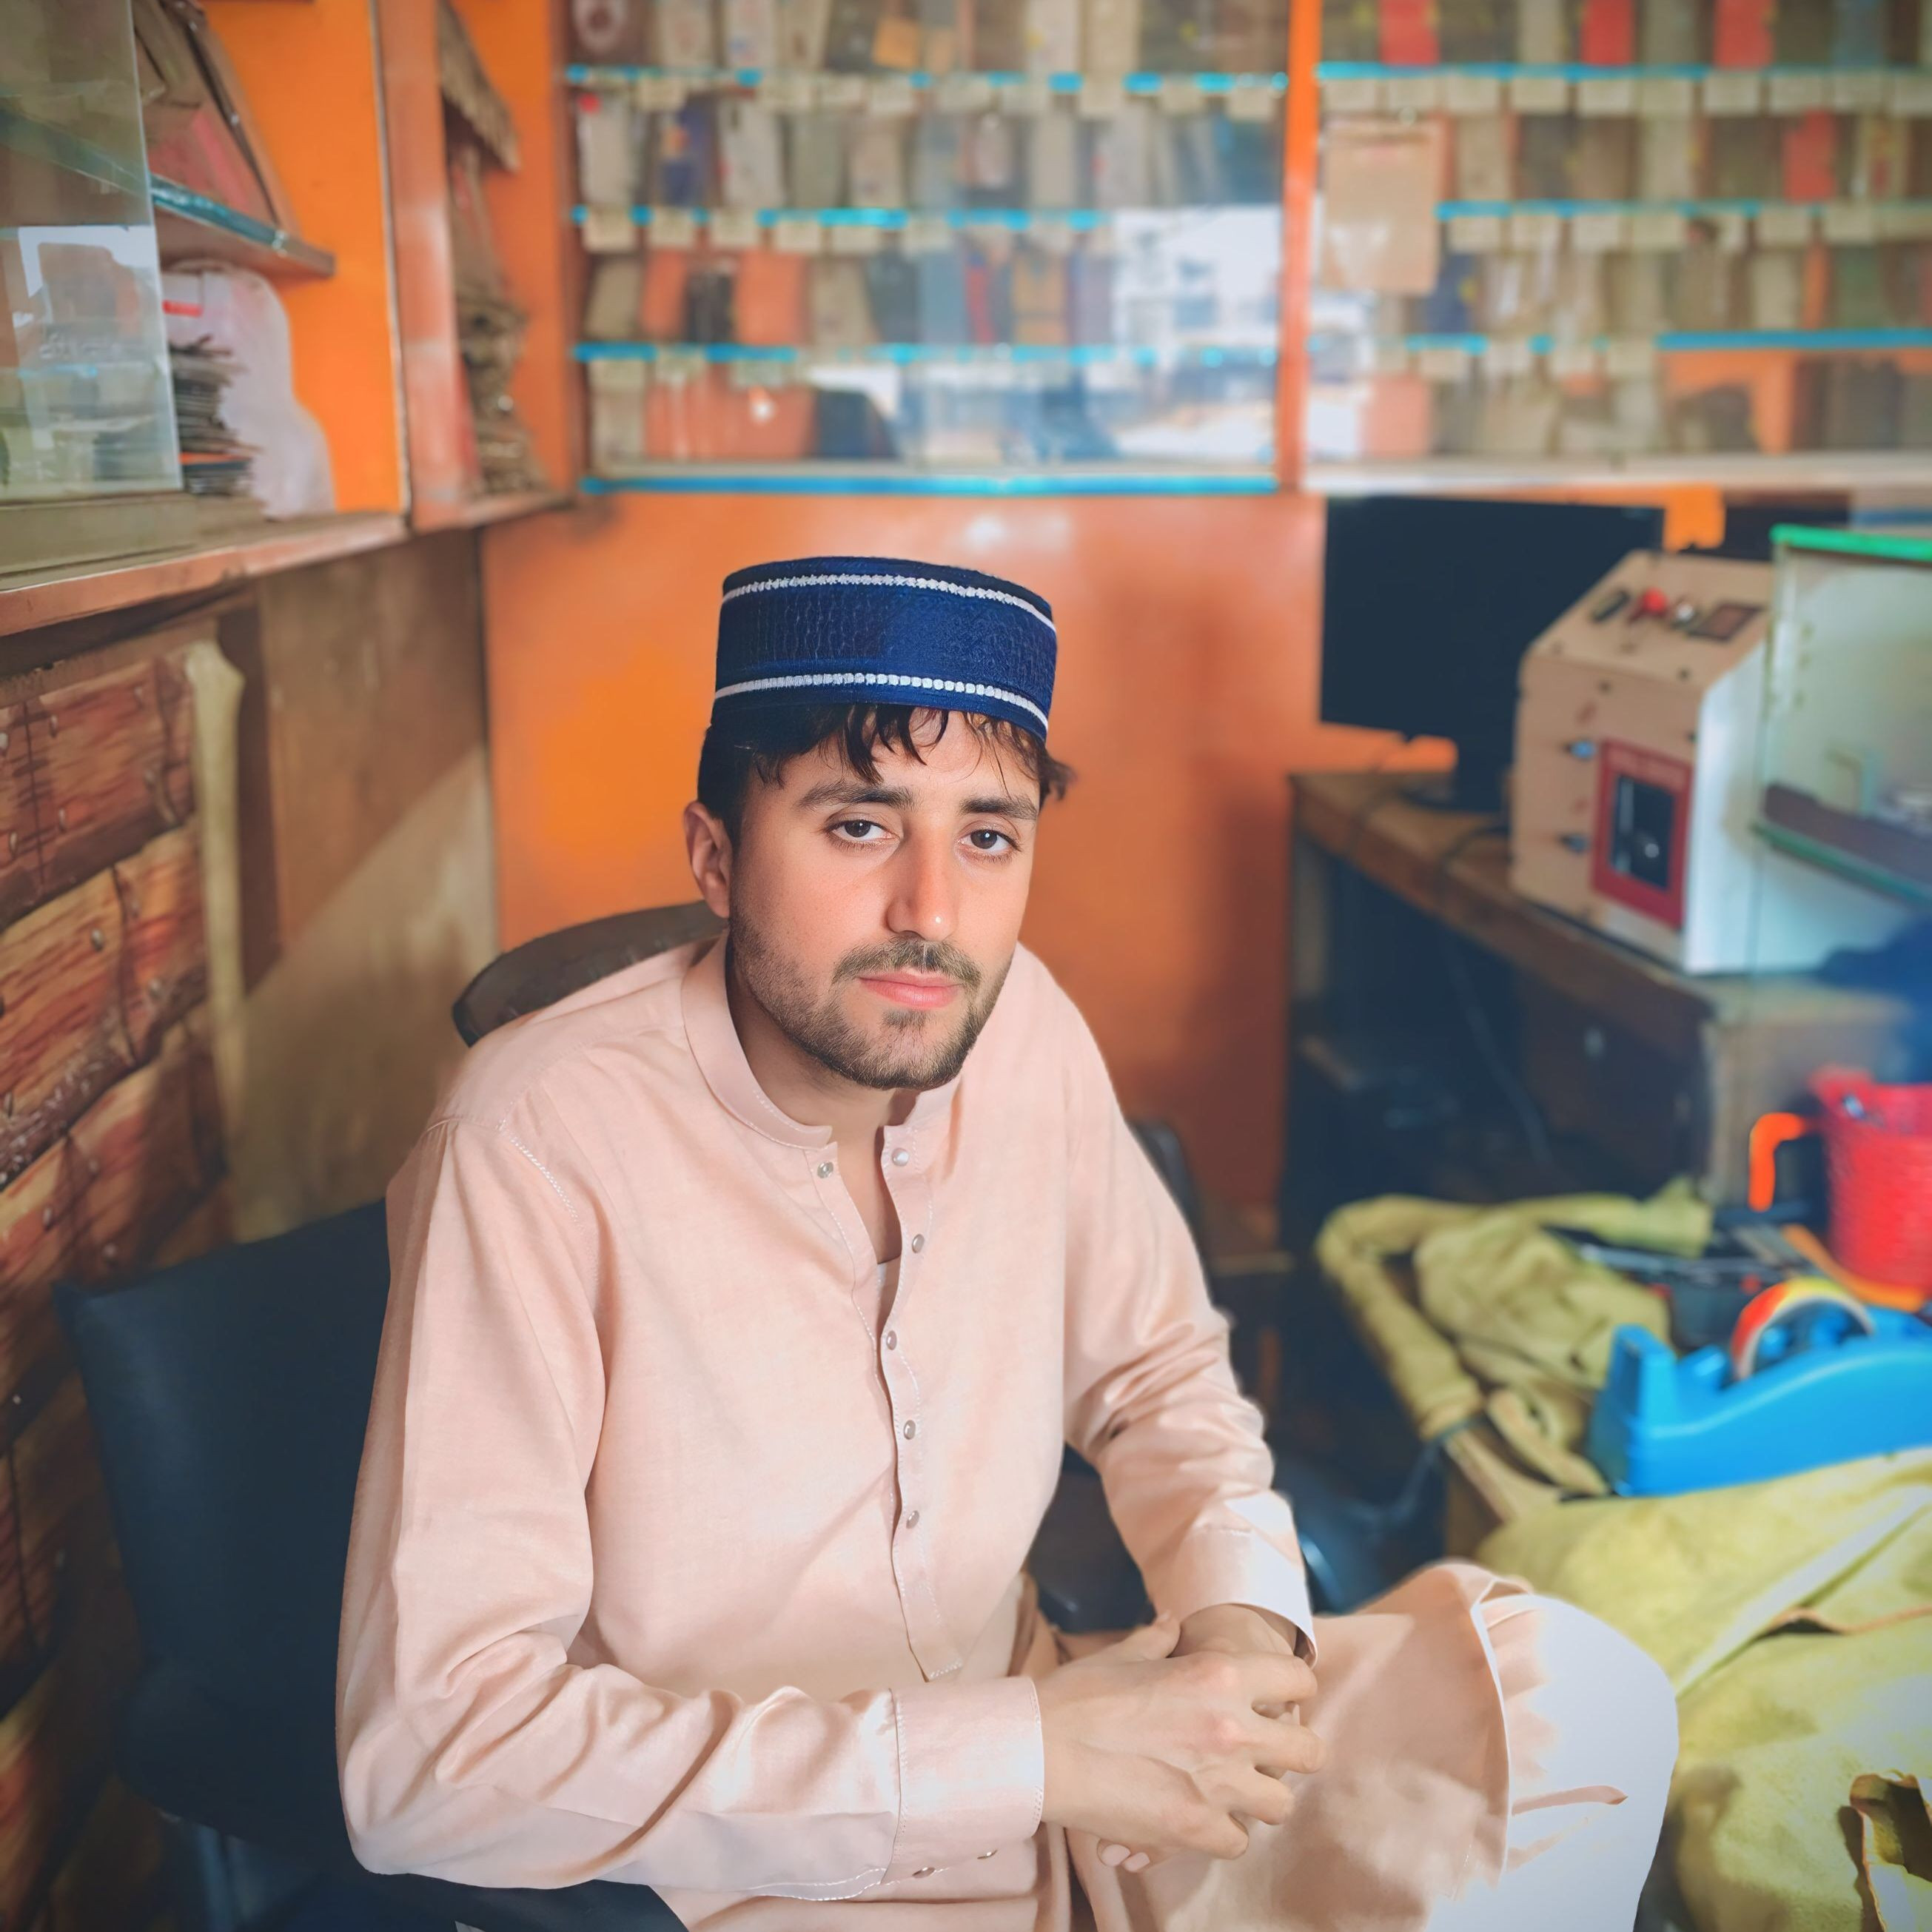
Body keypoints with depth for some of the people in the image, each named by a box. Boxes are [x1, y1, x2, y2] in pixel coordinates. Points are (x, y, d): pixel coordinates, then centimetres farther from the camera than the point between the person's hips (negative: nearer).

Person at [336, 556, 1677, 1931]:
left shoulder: (1022, 1026, -6)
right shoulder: (537, 1147, -23)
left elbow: (1155, 1365, 10)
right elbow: (426, 1743, -27)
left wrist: (1241, 1606, -11)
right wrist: (1025, 1759, -29)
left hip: (1034, 1734, 6)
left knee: (1580, 1697, -4)